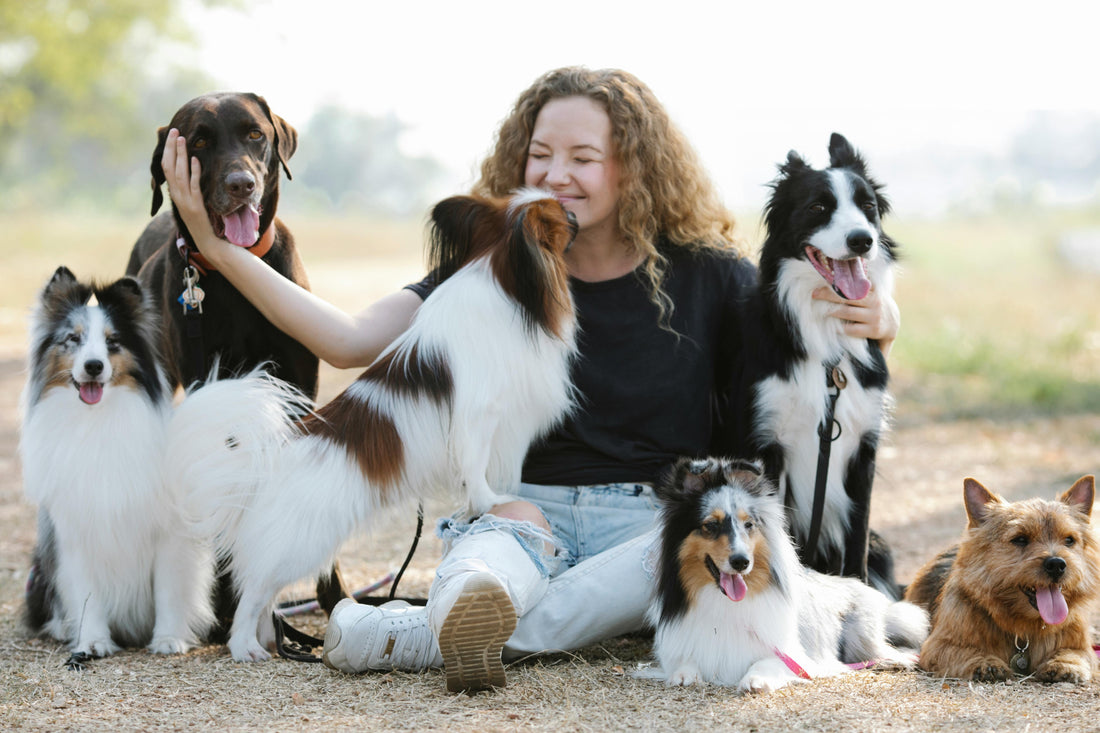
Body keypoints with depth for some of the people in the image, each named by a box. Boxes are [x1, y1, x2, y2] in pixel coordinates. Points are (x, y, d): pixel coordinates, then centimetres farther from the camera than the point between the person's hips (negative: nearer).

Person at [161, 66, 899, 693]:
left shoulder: (704, 274, 2)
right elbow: (351, 341, -6)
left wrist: (873, 322, -19)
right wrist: (223, 248, -15)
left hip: (654, 518, -1)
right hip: (525, 505, 1)